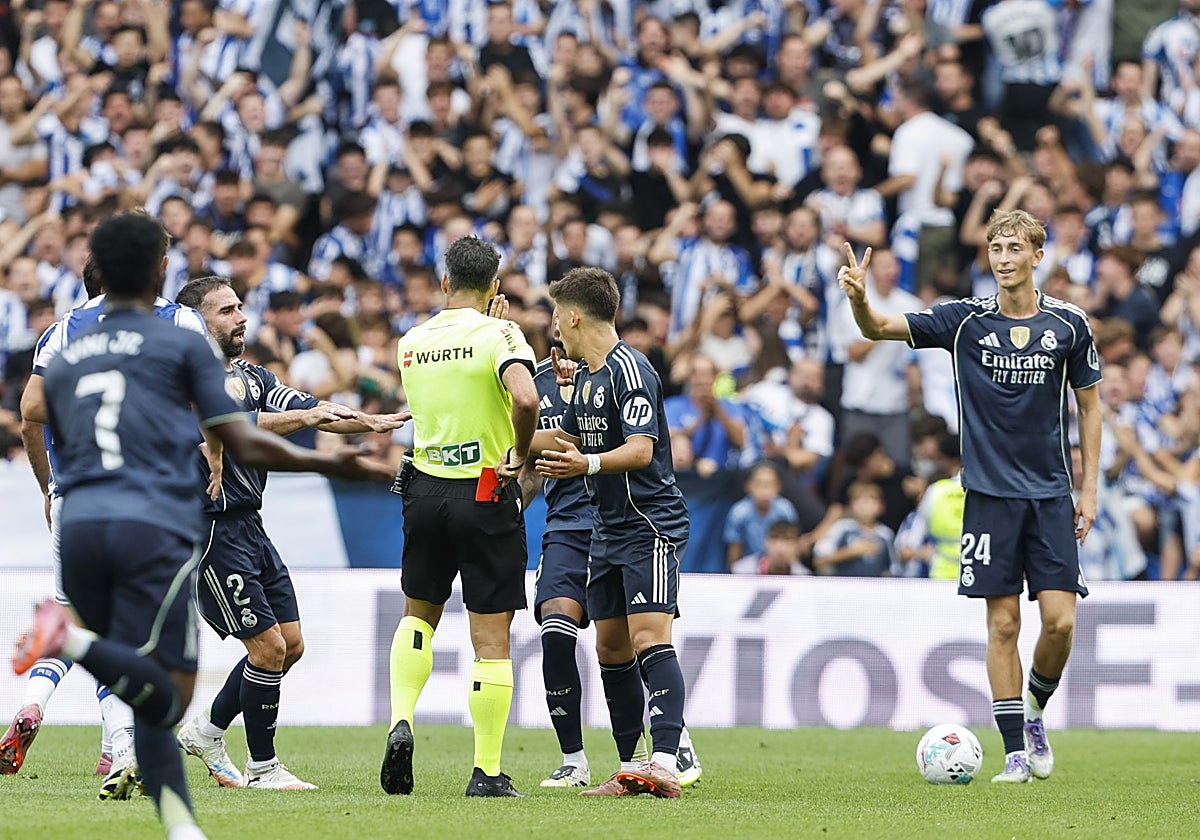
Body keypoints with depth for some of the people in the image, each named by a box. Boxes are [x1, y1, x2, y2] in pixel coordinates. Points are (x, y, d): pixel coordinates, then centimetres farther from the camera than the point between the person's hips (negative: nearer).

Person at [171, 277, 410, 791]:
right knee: (269, 645, -9)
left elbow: (314, 413, 8)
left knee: (290, 643, 10)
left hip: (249, 527, 9)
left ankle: (208, 730, 24)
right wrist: (302, 417, -33)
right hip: (213, 530, -9)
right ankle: (263, 767, 3)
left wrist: (373, 422, -8)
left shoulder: (252, 377, 15)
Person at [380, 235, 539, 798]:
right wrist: (519, 455, -12)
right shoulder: (498, 334, -11)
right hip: (487, 495, -4)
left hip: (426, 490, 4)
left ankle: (400, 721, 4)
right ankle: (487, 772, 1)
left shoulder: (411, 343, 5)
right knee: (491, 639, 1)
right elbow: (525, 398, -29)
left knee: (418, 613, 24)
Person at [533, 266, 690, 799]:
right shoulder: (585, 374, 14)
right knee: (610, 647, 8)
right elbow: (569, 440, 26)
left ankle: (666, 763, -28)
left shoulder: (629, 369, -15)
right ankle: (630, 767, 13)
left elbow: (640, 450, -25)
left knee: (649, 637, -19)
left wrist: (588, 464, -41)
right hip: (607, 530, 10)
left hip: (650, 526, -10)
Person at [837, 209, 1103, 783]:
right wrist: (859, 297, -31)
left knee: (1060, 621, -7)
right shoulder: (965, 320, -2)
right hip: (990, 493, -1)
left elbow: (1088, 405, 10)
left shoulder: (1069, 324, 1)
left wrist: (1089, 488, 6)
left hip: (1051, 494, 1)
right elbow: (879, 328, -9)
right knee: (1002, 623, -1)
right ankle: (1016, 750, 7)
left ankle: (1035, 709, 21)